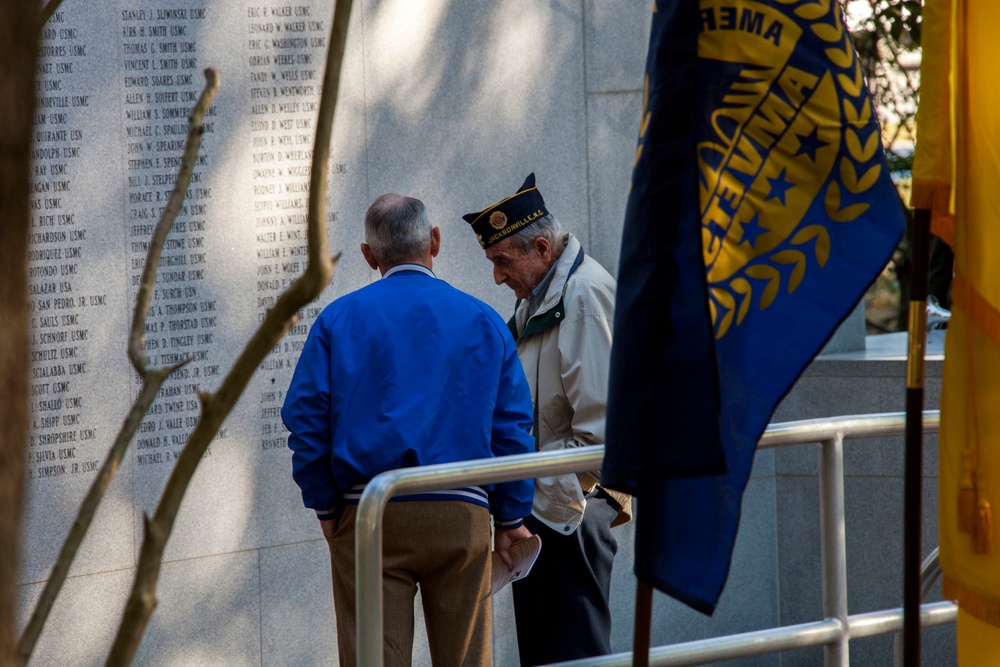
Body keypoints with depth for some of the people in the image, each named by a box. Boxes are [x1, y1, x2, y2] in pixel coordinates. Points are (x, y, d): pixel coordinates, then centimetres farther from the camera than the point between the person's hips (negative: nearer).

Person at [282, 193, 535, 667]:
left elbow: (306, 420, -1)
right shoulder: (483, 321, 7)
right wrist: (511, 518, 12)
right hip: (461, 516, 1)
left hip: (368, 518, -1)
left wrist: (326, 507, 7)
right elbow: (512, 428, 5)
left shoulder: (339, 318, 3)